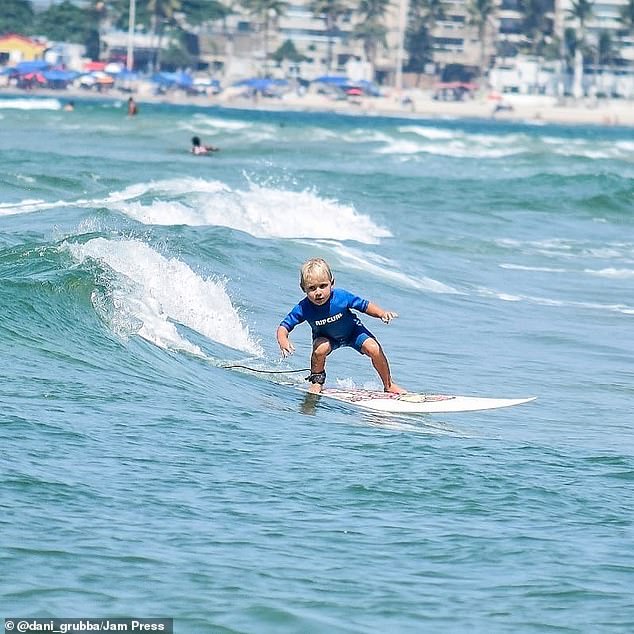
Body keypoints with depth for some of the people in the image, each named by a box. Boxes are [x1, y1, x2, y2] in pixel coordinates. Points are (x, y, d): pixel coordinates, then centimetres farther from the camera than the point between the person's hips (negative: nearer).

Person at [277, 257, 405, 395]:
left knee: (374, 349, -18)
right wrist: (283, 341, -47)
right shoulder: (303, 308, -34)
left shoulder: (341, 297, -35)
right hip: (326, 337, 0)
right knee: (320, 349, -32)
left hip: (352, 331, 0)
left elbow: (365, 305, -22)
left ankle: (389, 385, 4)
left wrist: (382, 313, -39)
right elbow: (284, 326, -26)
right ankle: (317, 380, -2)